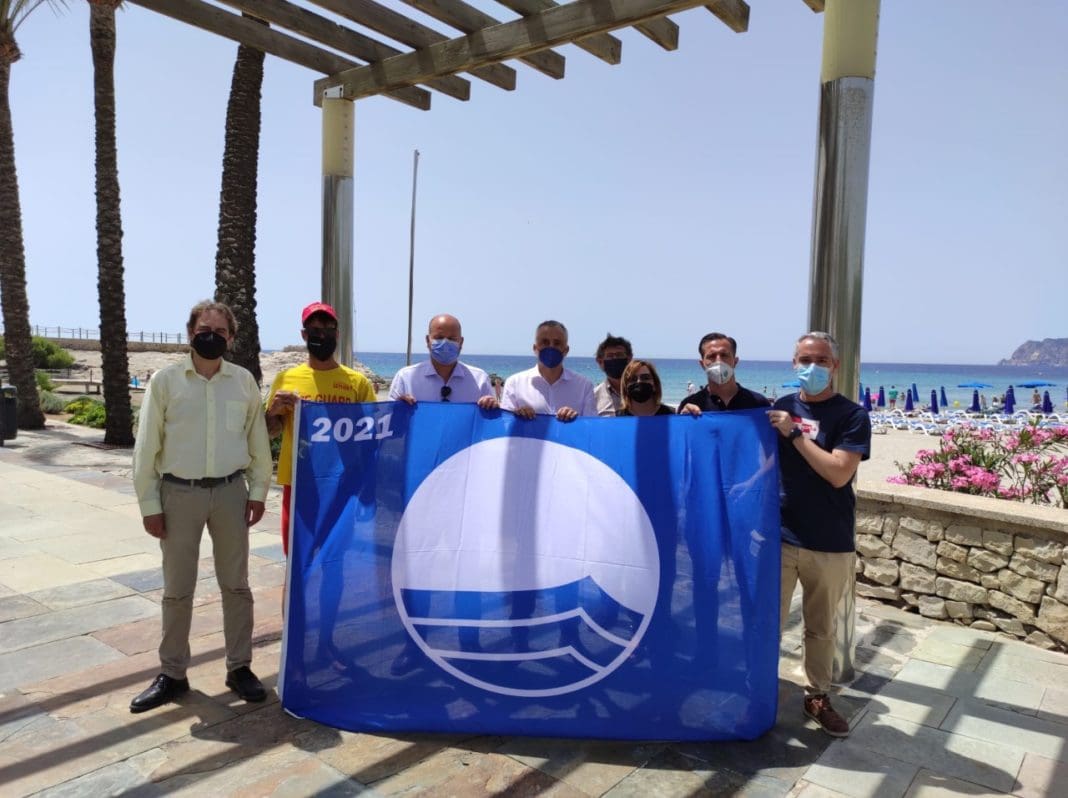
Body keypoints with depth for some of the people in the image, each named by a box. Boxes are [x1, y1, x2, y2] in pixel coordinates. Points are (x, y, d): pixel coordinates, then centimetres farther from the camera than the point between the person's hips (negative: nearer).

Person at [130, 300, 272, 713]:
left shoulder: (244, 380, 1)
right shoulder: (165, 379, -4)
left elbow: (258, 439, 7)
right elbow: (147, 445, -2)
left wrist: (258, 490, 3)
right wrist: (149, 503, -3)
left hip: (230, 491, 1)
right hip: (179, 493, -1)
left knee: (235, 585, 10)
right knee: (177, 589, 10)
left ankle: (239, 667, 23)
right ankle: (172, 673, 25)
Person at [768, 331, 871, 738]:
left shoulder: (852, 416, -5)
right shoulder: (780, 408, 5)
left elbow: (839, 473, -16)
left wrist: (794, 433, -17)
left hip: (830, 544, -1)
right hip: (779, 536, 2)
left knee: (821, 627, 14)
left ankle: (817, 696, 32)